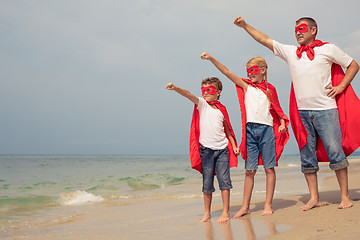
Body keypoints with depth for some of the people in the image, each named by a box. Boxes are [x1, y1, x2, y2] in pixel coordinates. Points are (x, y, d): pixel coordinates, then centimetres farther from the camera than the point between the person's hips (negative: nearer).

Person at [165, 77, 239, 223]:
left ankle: (226, 212, 4)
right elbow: (188, 95, -15)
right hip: (206, 149, -1)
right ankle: (207, 212, 16)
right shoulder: (202, 104, 4)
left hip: (222, 148, 1)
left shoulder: (222, 109, 10)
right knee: (207, 182, 4)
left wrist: (234, 145, 15)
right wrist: (175, 88, -31)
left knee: (224, 179, -3)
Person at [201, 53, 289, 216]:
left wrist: (282, 123, -1)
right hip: (250, 130, 1)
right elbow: (227, 73, 4)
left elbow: (277, 109, 17)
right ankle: (245, 206, 8)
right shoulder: (246, 86, 12)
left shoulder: (269, 89, 11)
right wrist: (211, 59, -3)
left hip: (266, 129, -1)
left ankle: (268, 205, 8)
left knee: (269, 168, 1)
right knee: (250, 170, 3)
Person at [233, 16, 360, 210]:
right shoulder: (290, 52, 14)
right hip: (303, 112, 4)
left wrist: (340, 87, 0)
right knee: (307, 156, 5)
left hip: (325, 109, -4)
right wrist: (245, 25, 9)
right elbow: (264, 40, 15)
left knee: (335, 152, -5)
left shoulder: (327, 49, 6)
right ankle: (314, 198, 12)